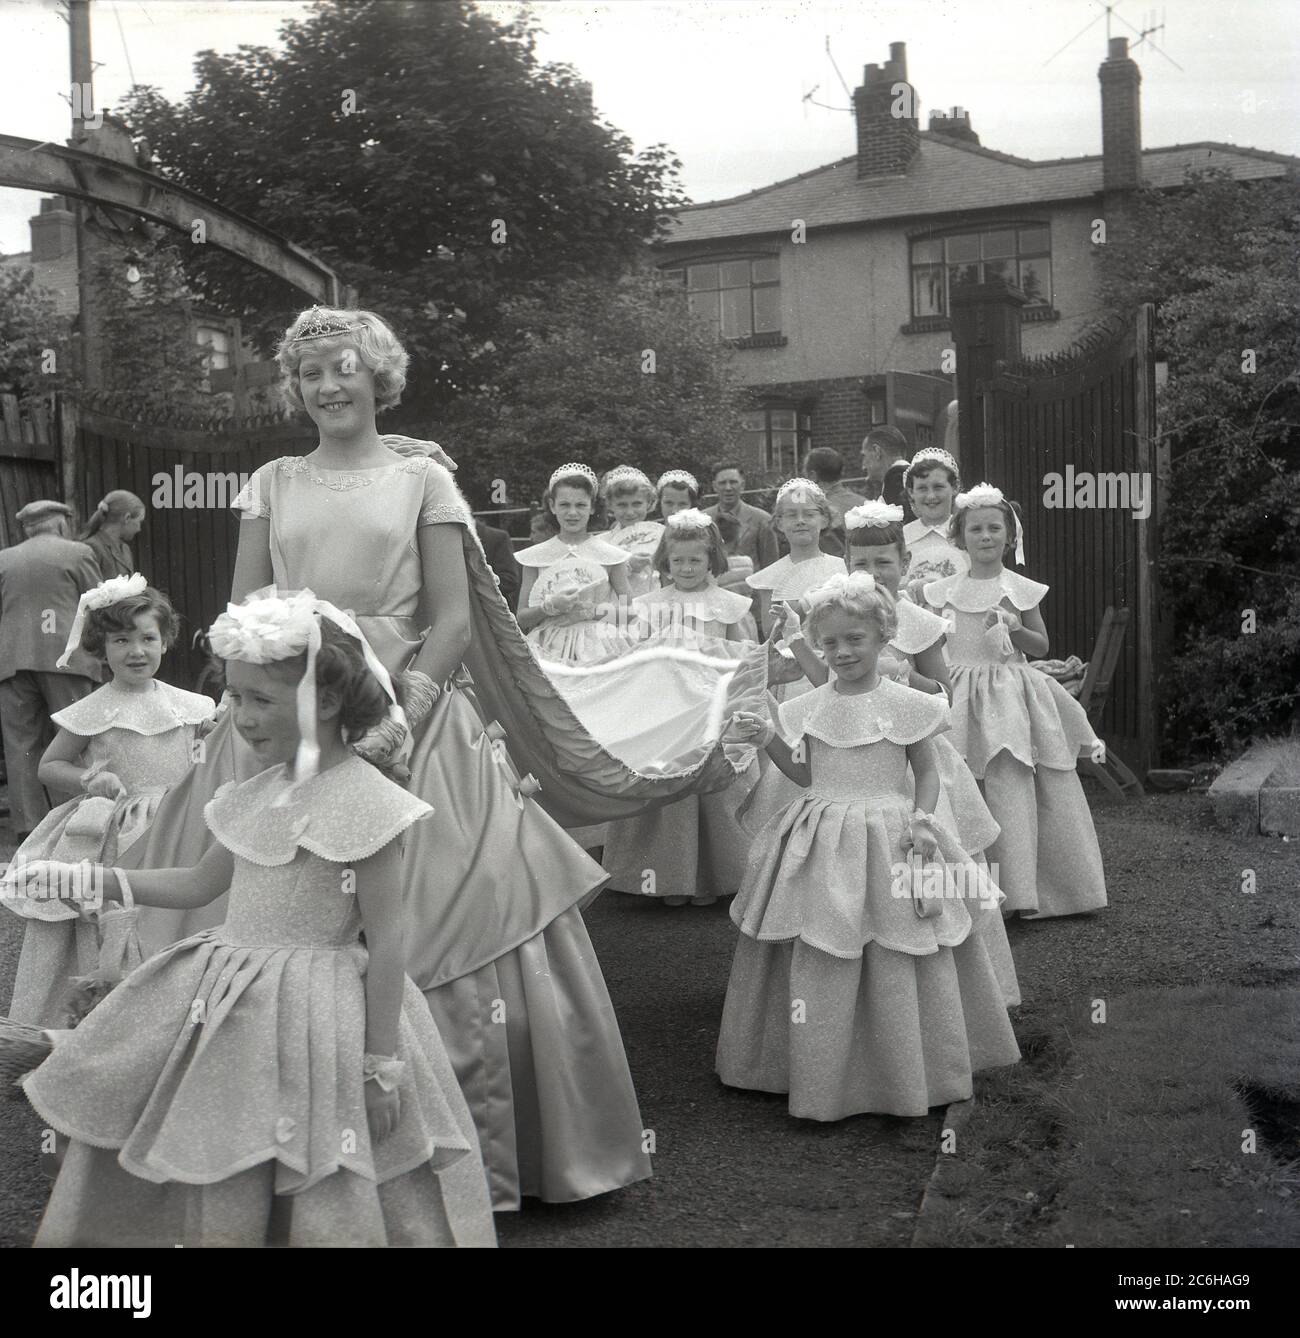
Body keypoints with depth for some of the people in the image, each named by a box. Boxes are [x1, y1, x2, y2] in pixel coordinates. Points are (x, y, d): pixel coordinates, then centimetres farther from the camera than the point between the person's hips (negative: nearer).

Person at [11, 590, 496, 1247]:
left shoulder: (365, 801, -16)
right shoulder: (254, 795, 7)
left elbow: (385, 939, -14)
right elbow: (199, 883, 20)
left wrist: (382, 1062, -13)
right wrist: (97, 880, 11)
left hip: (316, 1016, -7)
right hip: (226, 1009, 7)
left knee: (322, 1205, -1)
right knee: (213, 1199, 16)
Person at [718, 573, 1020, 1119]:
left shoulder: (907, 705, -3)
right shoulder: (807, 708, 5)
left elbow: (926, 772, 4)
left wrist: (921, 819, -12)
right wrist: (766, 739, 1)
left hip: (891, 842, -2)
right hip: (823, 846, 3)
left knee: (897, 964, 2)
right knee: (819, 963, 3)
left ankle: (905, 1075, 19)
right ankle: (822, 1075, 16)